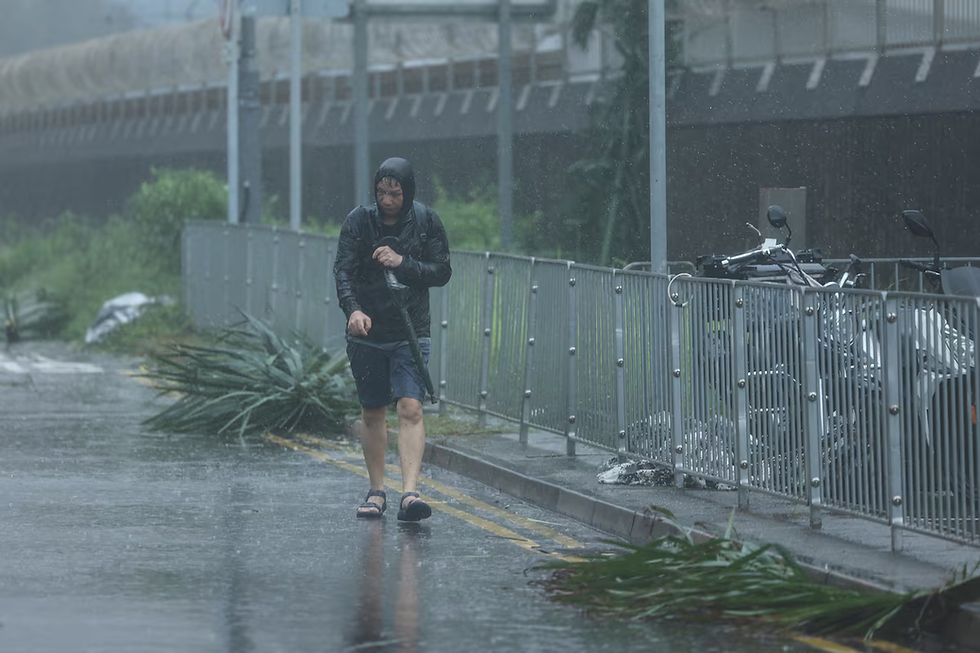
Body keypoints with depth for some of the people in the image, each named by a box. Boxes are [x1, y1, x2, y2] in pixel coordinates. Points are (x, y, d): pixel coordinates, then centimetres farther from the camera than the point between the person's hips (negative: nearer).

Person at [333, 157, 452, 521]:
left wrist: (403, 263, -18)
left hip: (410, 333, -1)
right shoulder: (358, 221, -3)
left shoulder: (426, 222, -2)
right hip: (367, 332, 1)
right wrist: (353, 309, -29)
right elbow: (343, 271, -10)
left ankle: (409, 493, -22)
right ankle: (376, 491, 21)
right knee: (372, 412, 9)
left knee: (410, 409, -15)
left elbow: (442, 272, -1)